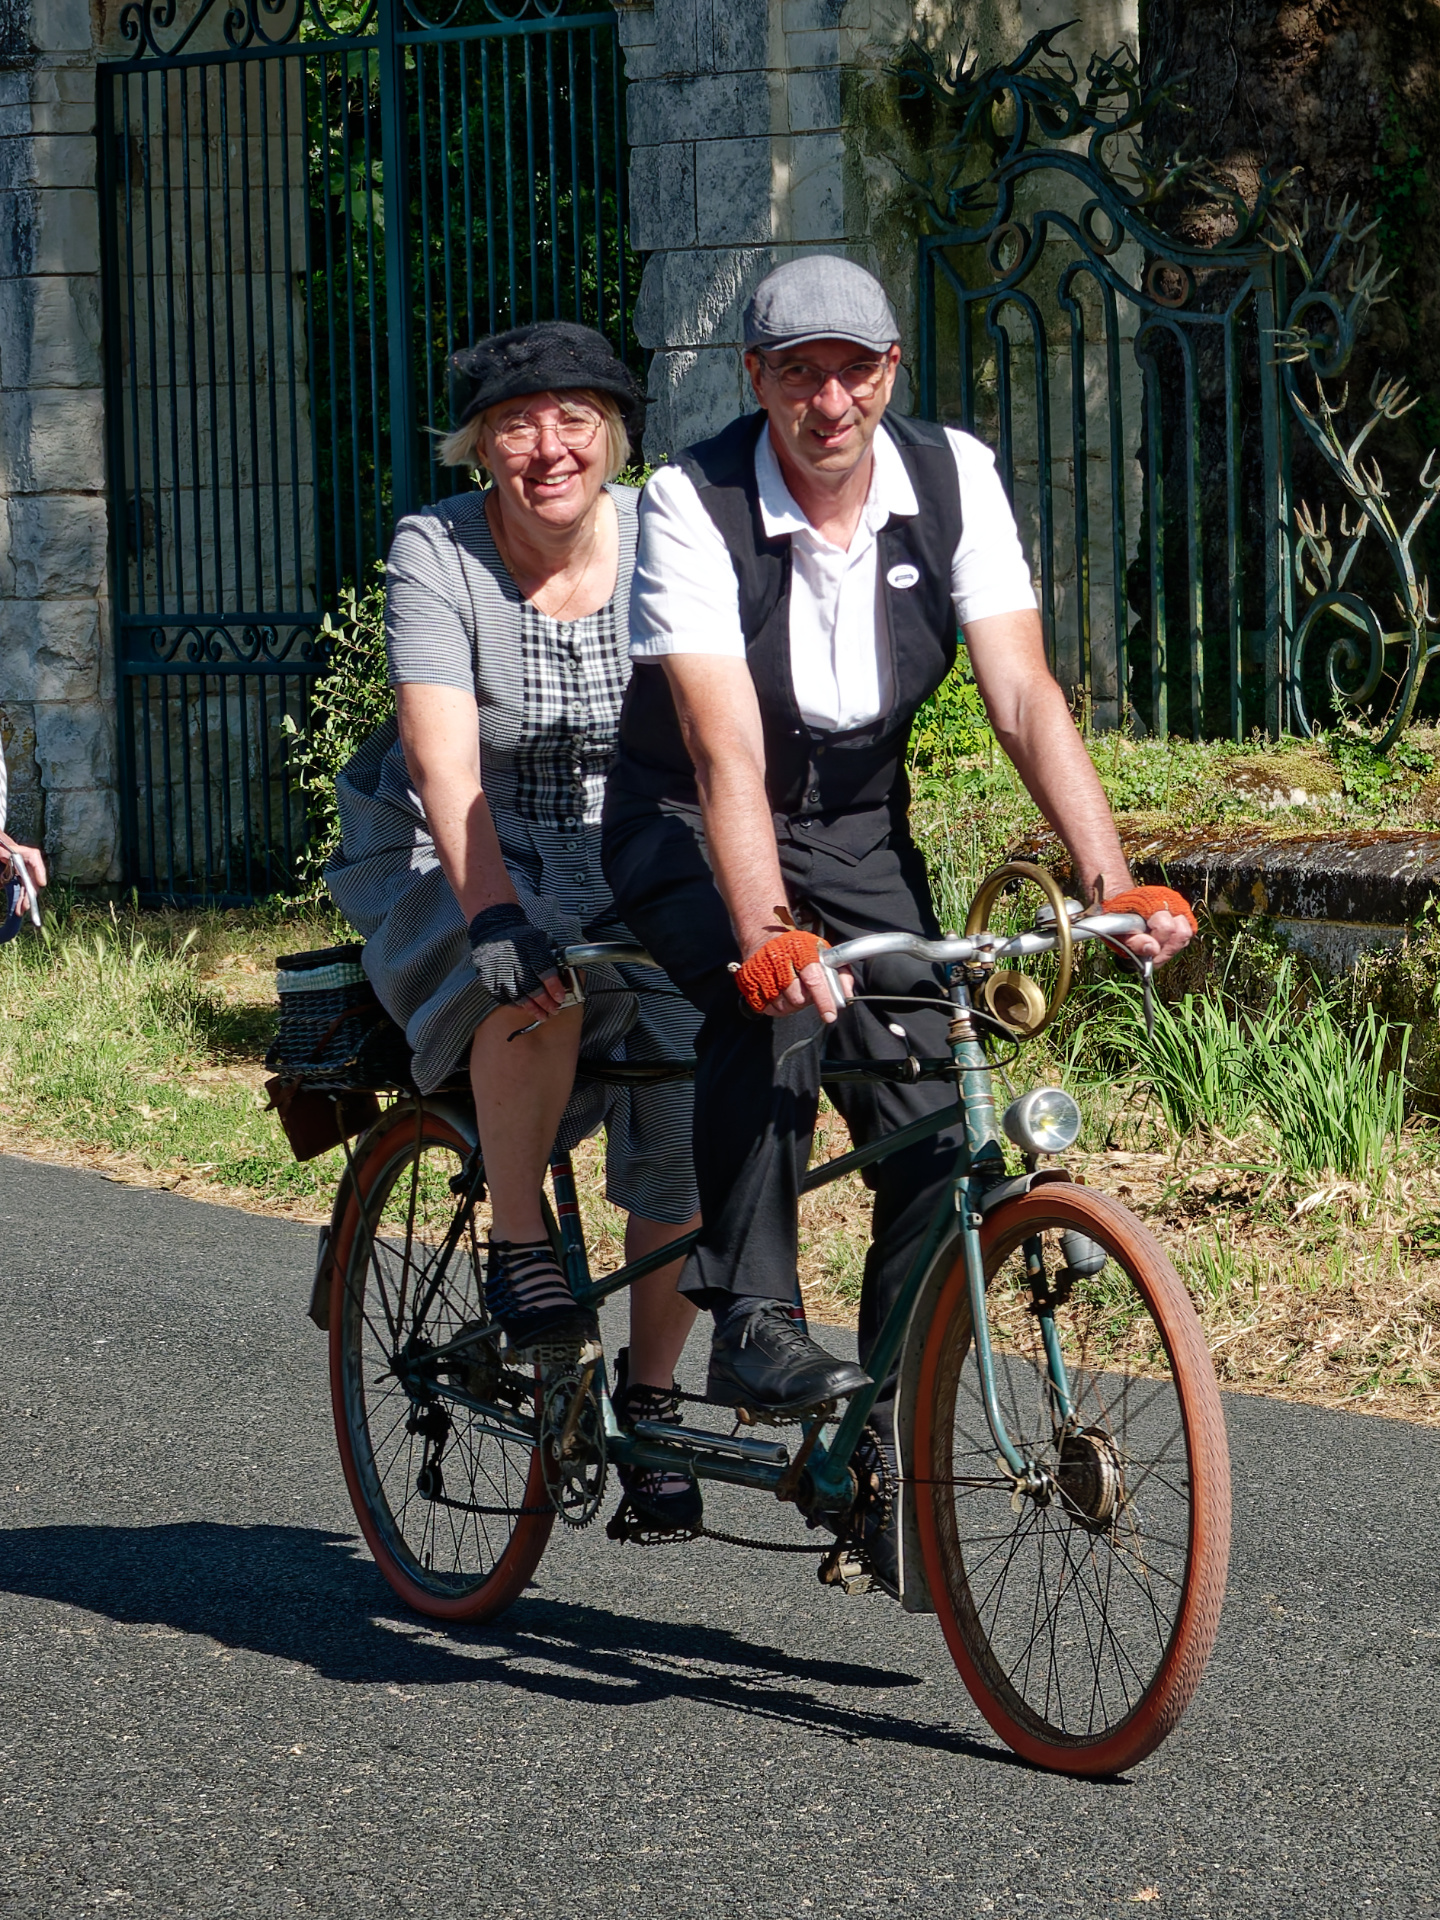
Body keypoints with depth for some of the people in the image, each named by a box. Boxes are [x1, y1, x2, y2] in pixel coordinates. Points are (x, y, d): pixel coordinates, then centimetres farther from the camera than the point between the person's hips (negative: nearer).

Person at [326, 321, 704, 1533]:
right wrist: (496, 916, -41)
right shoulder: (435, 553, -14)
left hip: (627, 862, 3)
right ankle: (517, 1239, -15)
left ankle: (651, 1390, 4)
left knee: (692, 1120, -16)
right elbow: (446, 761, -26)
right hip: (456, 867, -2)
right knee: (540, 976, -37)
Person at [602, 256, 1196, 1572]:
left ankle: (887, 1444, 2)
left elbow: (1024, 695, -17)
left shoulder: (952, 479, -12)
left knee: (936, 1130, -10)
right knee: (775, 1000, -35)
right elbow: (728, 748, -33)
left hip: (858, 827, 4)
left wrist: (1114, 880, -30)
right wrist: (766, 929, -47)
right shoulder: (694, 503, -23)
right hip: (693, 828, -4)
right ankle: (752, 1321, -25)